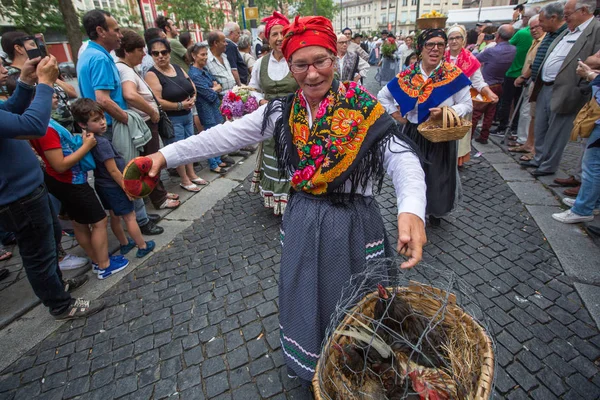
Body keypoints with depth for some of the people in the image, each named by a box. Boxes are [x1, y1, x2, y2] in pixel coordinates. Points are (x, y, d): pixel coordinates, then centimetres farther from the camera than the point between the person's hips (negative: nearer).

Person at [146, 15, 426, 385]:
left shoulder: (365, 110, -12)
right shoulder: (283, 111, -1)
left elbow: (404, 161, -22)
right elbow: (227, 135, -3)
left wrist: (411, 209, -42)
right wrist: (166, 155, -7)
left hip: (354, 225, -3)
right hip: (302, 222, 4)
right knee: (303, 301, 19)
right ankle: (311, 372, 51)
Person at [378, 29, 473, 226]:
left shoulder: (454, 75, -8)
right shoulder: (408, 75, -3)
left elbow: (467, 105, -4)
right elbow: (382, 96, 9)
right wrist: (397, 115, 1)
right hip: (413, 134, 2)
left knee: (439, 174, 9)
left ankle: (436, 212, 36)